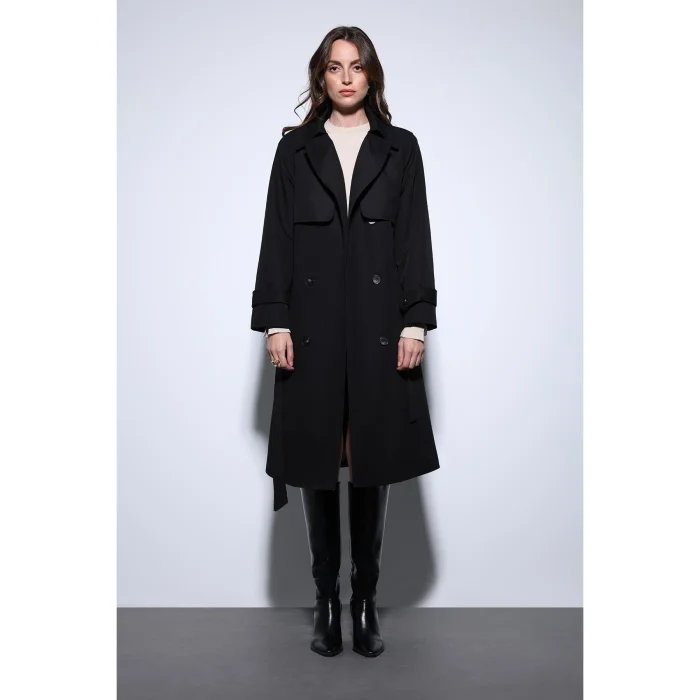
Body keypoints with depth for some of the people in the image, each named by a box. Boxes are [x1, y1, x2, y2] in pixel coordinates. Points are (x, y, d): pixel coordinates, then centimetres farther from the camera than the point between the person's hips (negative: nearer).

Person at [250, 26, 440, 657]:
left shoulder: (400, 148, 9)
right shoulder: (295, 149, 9)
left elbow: (416, 240, 4)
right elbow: (277, 239, 5)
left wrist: (416, 321, -5)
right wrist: (275, 322, -4)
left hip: (378, 327, 0)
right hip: (312, 327, 1)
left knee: (373, 463, 5)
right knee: (317, 464, 5)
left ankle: (366, 600, 19)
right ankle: (326, 599, 19)